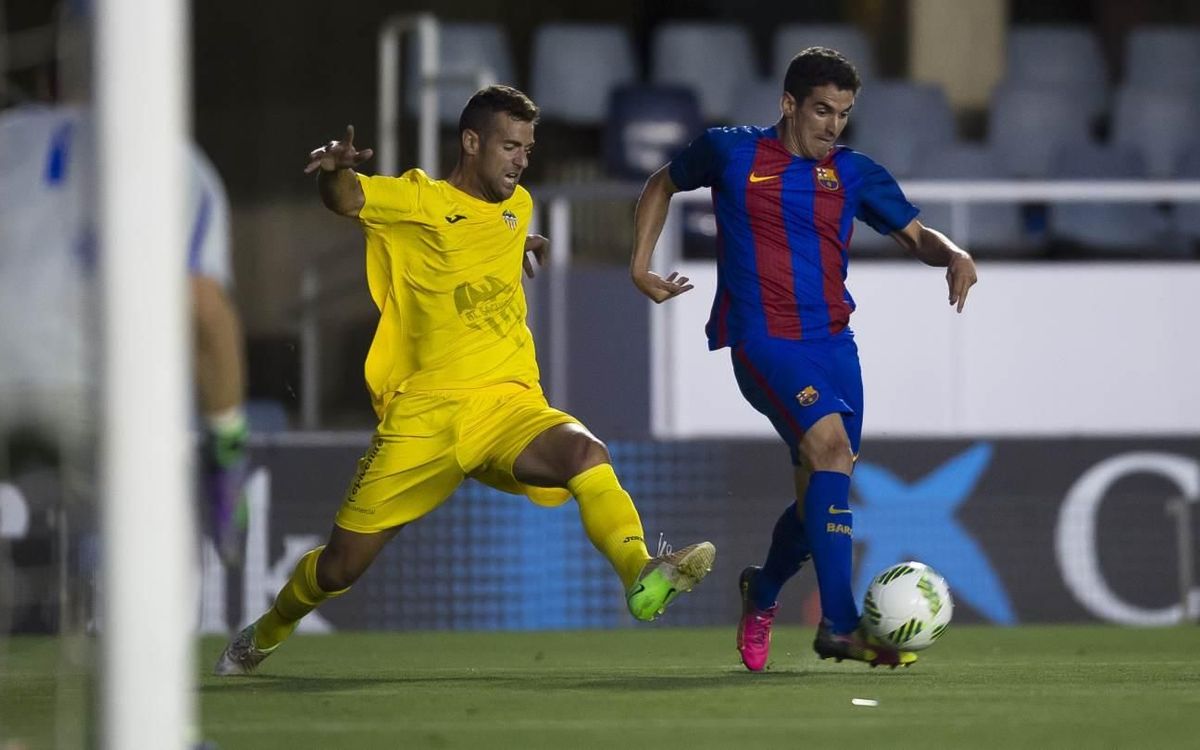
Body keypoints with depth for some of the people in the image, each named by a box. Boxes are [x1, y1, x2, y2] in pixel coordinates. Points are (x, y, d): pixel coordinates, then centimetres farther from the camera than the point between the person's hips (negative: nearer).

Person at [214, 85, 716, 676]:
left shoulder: (517, 208, 19)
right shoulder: (419, 202, 1)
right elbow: (345, 198, -20)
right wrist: (336, 167, -39)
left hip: (509, 406, 3)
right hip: (423, 414, -3)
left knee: (585, 452, -32)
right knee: (339, 567, 3)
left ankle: (641, 576, -50)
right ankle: (264, 636, 32)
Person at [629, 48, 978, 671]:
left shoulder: (854, 174, 9)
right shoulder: (730, 152, 2)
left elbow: (915, 235, 8)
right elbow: (663, 185, 18)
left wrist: (952, 255, -14)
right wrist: (641, 265, 9)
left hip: (833, 340, 5)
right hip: (763, 339, -5)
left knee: (821, 492, 8)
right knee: (830, 443, -27)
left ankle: (763, 593, 41)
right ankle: (839, 625, -29)